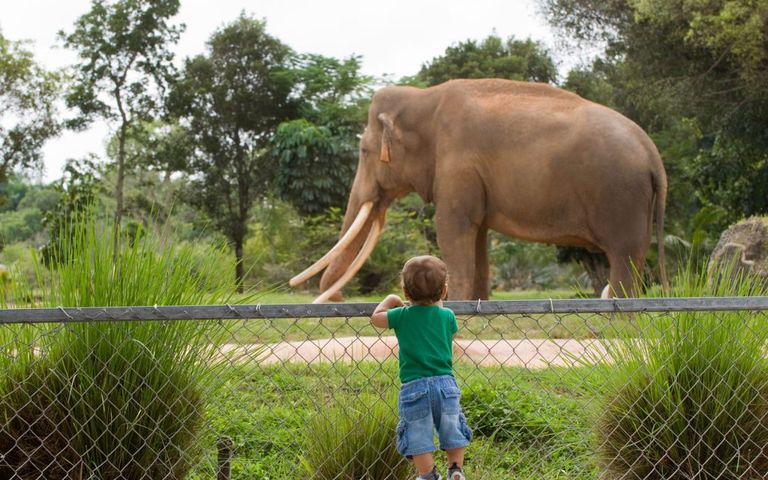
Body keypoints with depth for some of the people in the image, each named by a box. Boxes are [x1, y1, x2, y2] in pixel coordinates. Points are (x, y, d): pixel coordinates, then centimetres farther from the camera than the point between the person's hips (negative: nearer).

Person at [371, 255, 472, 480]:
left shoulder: (402, 316, -2)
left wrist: (390, 300, 26)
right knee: (453, 434, 16)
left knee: (419, 440, 5)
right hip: (445, 383, 2)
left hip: (414, 387, -2)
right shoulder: (447, 316, 3)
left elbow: (376, 318, 11)